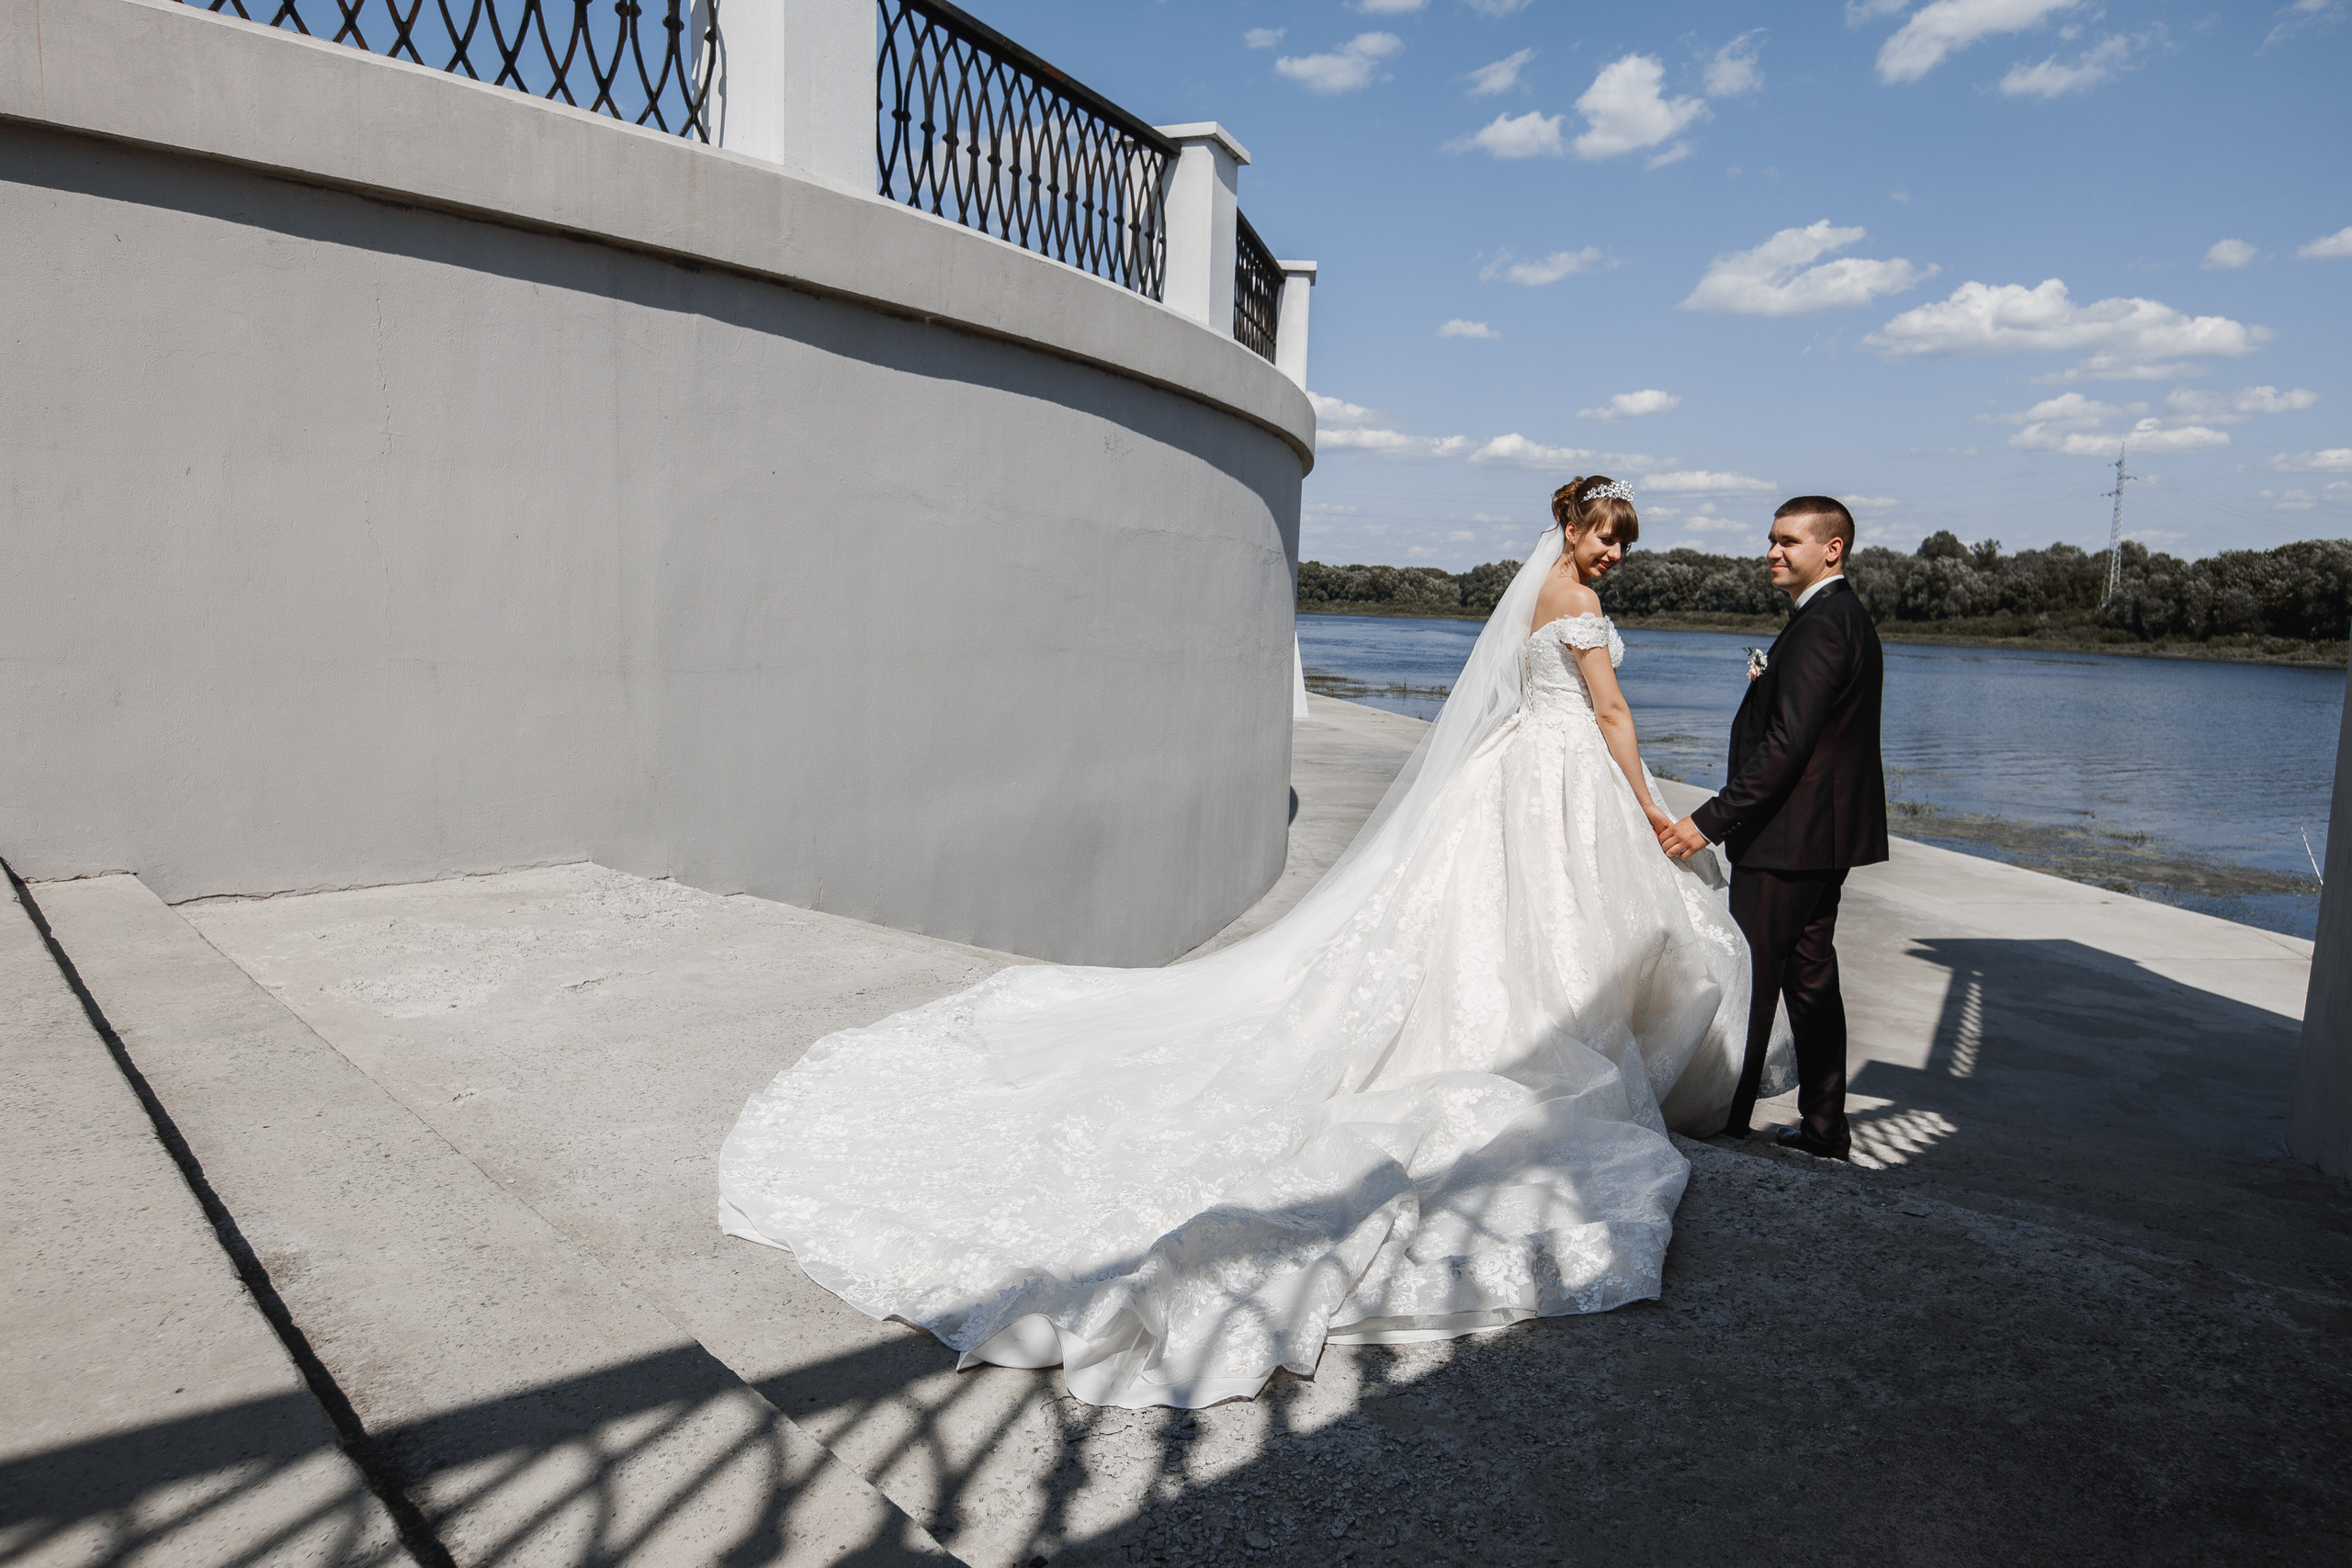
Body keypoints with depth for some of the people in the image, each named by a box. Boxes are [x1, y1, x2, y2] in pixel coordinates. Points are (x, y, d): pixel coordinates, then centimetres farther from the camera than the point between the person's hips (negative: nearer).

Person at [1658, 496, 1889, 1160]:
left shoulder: (1820, 626, -18)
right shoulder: (1843, 616, 15)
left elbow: (1784, 745, -25)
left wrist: (1711, 820, -26)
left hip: (1789, 835, -10)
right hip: (1824, 832, 10)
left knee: (1750, 981, -1)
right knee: (1810, 977, 15)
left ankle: (1725, 1124, 9)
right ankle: (1825, 1126, 24)